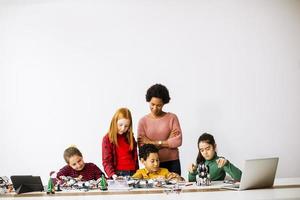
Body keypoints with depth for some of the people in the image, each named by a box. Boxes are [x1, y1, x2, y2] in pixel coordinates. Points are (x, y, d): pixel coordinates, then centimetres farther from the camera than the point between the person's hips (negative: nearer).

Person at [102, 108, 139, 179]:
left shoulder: (130, 138, 13)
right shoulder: (107, 139, -1)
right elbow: (106, 161, -7)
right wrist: (112, 175, -22)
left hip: (132, 173, 4)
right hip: (118, 174, -4)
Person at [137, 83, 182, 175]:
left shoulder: (172, 118, 2)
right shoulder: (143, 121, 3)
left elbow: (178, 141, -7)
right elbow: (142, 146, -5)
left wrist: (153, 142, -8)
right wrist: (167, 141, -9)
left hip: (172, 163, 0)